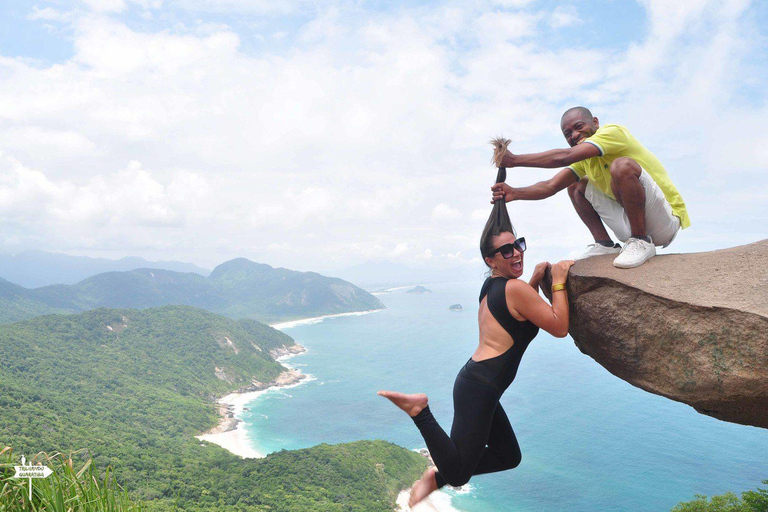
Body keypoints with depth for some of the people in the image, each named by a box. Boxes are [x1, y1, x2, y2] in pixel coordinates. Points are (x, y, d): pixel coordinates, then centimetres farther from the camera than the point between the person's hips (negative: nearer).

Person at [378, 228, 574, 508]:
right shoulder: (515, 287, -13)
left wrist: (536, 279, 17)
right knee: (458, 476, -6)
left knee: (509, 458, 25)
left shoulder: (491, 285, 13)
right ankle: (419, 409, -8)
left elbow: (521, 314, 29)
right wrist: (558, 282, -4)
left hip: (473, 379, 10)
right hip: (478, 389, -10)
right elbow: (559, 328, -8)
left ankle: (438, 476, 23)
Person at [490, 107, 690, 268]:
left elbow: (564, 157, -28)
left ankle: (642, 242, -20)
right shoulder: (584, 159, 11)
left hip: (666, 221, -8)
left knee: (622, 165, -31)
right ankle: (604, 245, 5)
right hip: (632, 223, 8)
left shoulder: (612, 132, -14)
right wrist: (515, 193, -18)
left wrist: (514, 160, -24)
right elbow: (551, 186, -1)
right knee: (576, 186, 12)